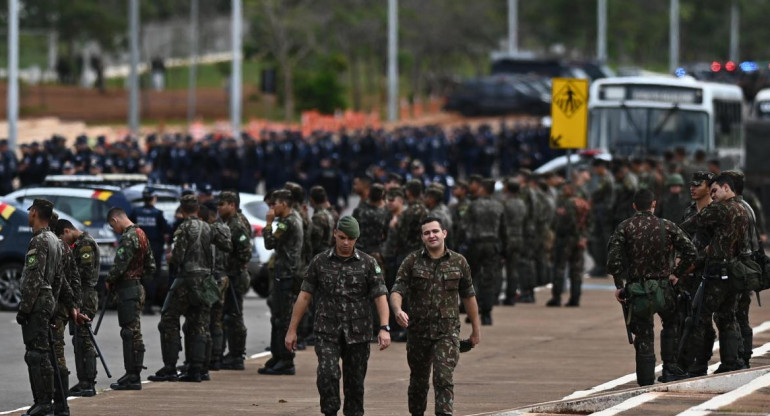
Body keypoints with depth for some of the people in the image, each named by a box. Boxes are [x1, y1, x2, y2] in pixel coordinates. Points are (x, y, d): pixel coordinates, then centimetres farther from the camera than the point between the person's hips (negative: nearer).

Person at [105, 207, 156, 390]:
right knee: (135, 333, 12)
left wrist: (109, 280, -5)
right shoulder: (141, 235, 15)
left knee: (129, 333, -7)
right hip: (138, 287, 10)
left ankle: (132, 377, -7)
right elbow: (151, 267, 19)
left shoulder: (128, 238, -15)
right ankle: (134, 375, 15)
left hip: (127, 289, -10)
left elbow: (120, 265, -22)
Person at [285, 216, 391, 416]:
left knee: (355, 382, 5)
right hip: (327, 332, 0)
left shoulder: (368, 263, 2)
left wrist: (384, 328, -18)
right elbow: (304, 296, 6)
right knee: (328, 374, -19)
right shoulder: (320, 261, 4)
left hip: (357, 334, 1)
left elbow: (380, 297, -4)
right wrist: (292, 330, 3)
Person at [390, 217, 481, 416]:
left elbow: (468, 296, 13)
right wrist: (398, 310, -30)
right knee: (418, 380, 13)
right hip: (418, 330, 1)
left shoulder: (458, 262, 4)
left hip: (447, 332, -1)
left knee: (443, 378, -15)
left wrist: (476, 328, 17)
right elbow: (397, 291, -8)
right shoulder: (412, 261, 0)